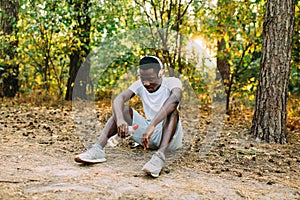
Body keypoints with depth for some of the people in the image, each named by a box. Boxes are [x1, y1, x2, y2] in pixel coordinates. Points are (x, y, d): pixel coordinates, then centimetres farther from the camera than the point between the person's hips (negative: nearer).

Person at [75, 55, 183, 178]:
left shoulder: (172, 82, -13)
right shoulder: (140, 85, -1)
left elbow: (175, 98, -38)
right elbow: (119, 99, -19)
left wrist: (152, 125, -52)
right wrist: (120, 119, -43)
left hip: (170, 136, -4)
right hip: (148, 135, 4)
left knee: (171, 110, -33)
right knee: (123, 109, -14)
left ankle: (159, 156, -52)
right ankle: (98, 150, -30)